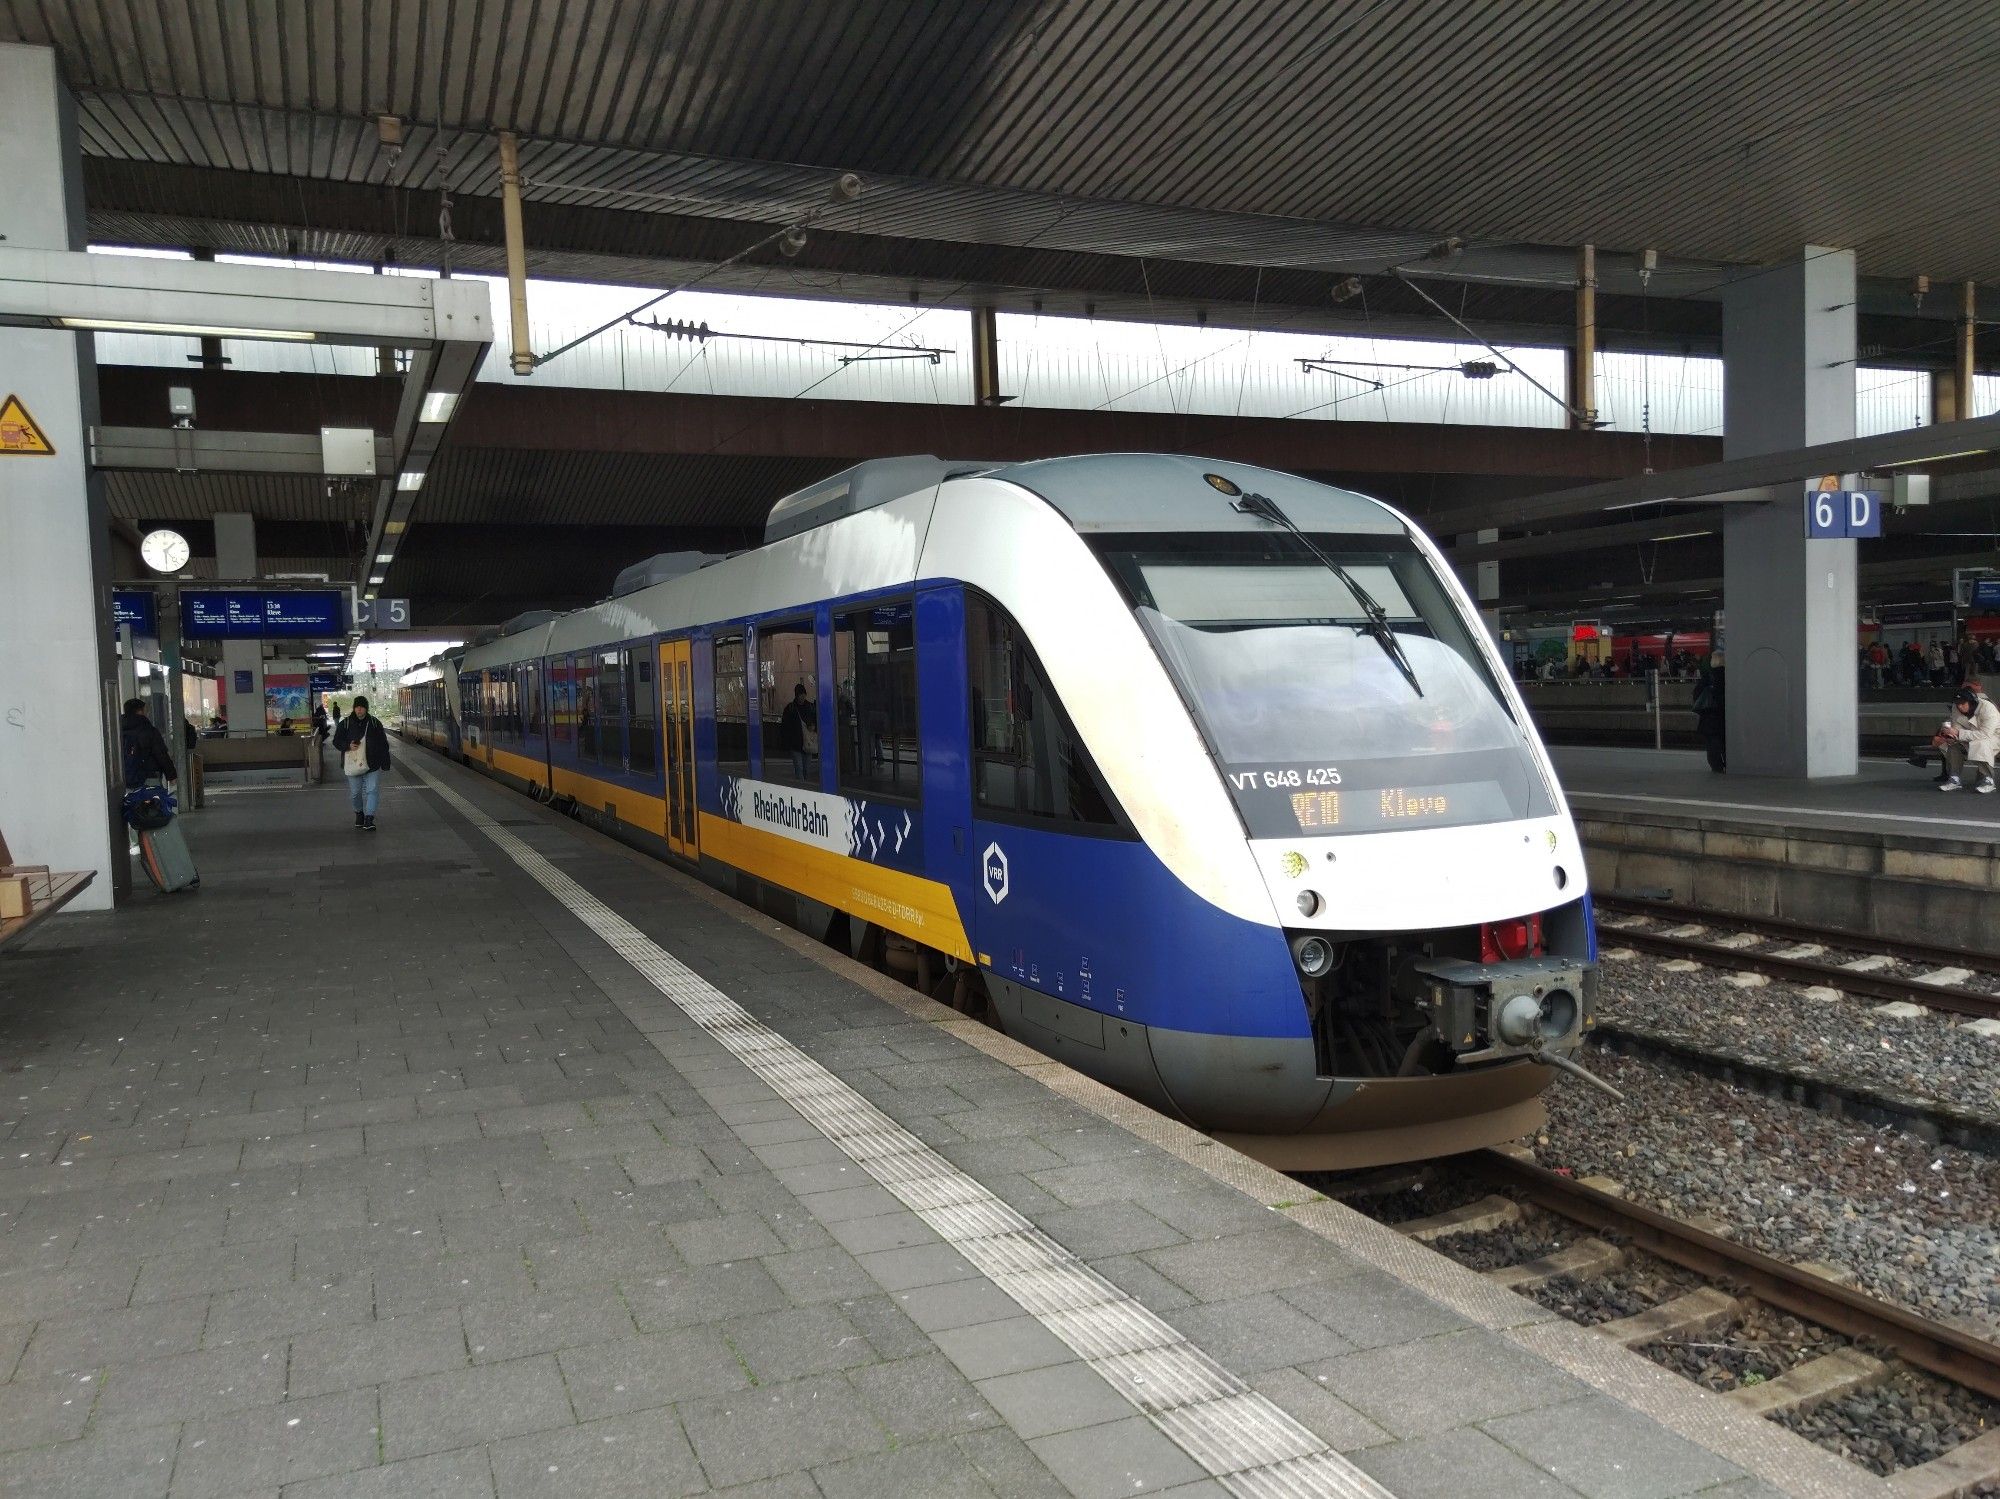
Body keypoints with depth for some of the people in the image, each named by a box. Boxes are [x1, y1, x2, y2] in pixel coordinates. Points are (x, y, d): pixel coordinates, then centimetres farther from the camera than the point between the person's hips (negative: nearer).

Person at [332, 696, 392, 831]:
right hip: (353, 764, 1)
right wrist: (348, 746, -15)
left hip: (372, 764, 0)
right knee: (355, 792, 9)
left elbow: (383, 744, 6)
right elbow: (336, 741, 6)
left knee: (372, 790, -10)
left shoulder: (375, 723, 4)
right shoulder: (345, 723, 2)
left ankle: (368, 820, -11)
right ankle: (359, 813, 34)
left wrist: (385, 762, 3)